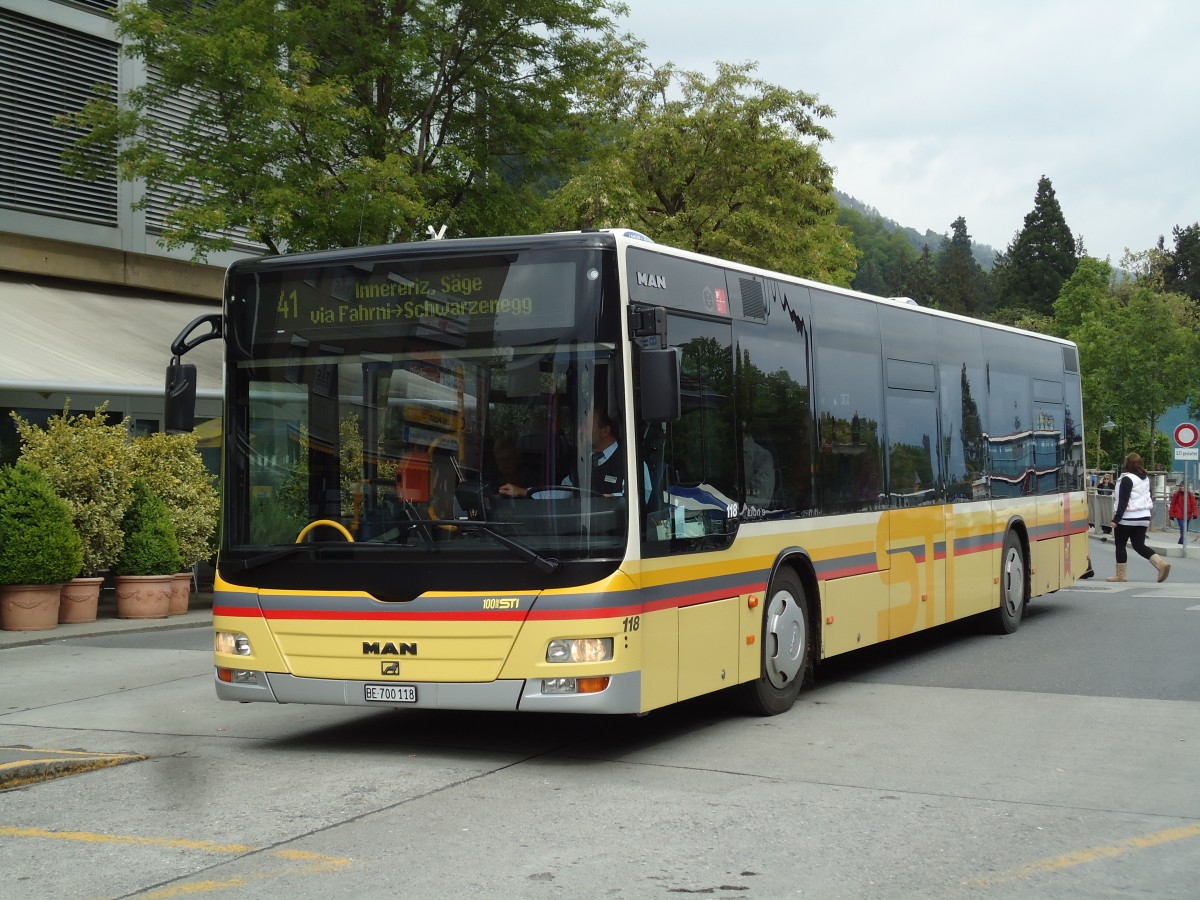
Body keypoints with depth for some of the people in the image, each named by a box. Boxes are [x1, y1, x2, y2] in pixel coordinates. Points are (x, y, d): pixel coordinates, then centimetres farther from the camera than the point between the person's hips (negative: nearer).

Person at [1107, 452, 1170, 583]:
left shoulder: (1127, 479, -13)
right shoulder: (1146, 479, 13)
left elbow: (1123, 502, -18)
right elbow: (1149, 499, 19)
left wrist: (1116, 519, -18)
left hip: (1127, 518, -7)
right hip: (1143, 518, 7)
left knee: (1120, 545, 4)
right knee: (1139, 545, 7)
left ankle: (1120, 576, 5)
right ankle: (1161, 563, -12)